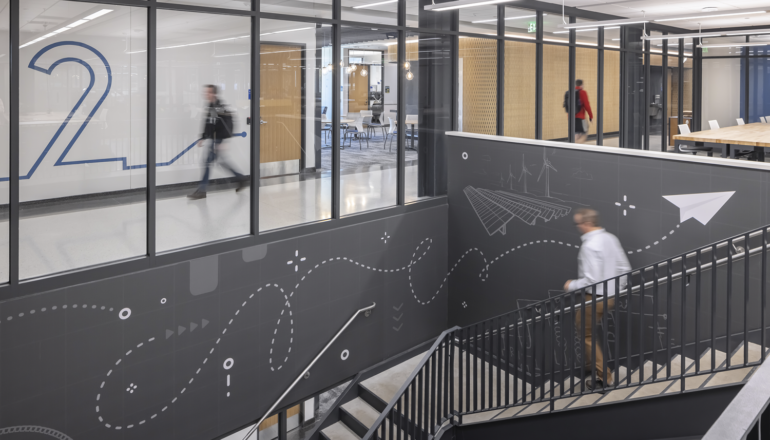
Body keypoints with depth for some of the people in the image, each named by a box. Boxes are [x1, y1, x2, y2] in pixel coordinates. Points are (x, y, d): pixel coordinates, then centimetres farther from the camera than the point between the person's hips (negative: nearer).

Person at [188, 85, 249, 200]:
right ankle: (242, 179, 27)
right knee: (222, 161, 15)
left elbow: (227, 125, -21)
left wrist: (220, 143, -22)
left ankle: (201, 190, -4)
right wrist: (203, 138, 17)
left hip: (218, 140, -10)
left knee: (209, 161, -9)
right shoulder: (209, 107, 10)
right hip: (211, 139, 10)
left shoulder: (220, 107, -18)